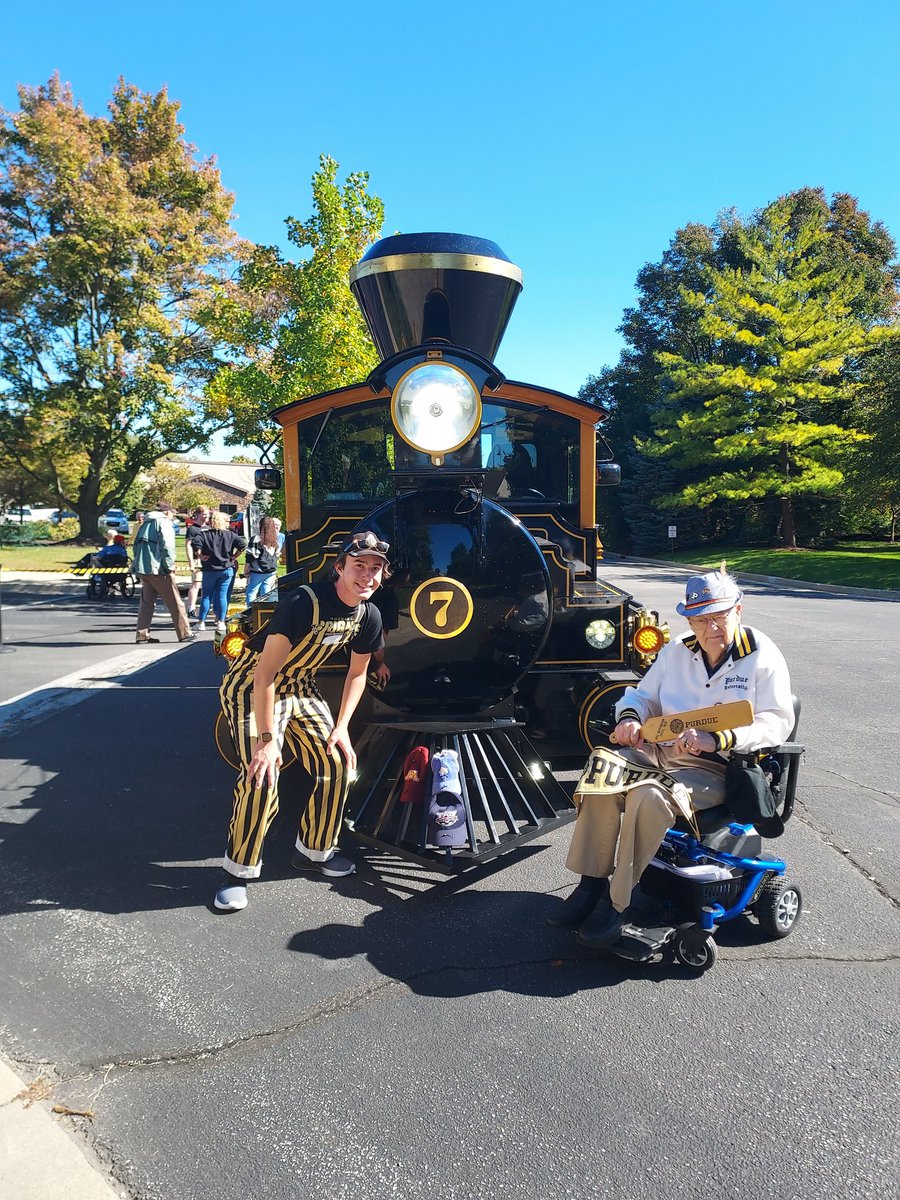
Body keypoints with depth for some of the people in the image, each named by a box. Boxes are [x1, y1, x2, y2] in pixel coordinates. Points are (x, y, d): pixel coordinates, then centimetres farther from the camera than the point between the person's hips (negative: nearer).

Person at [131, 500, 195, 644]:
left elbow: (135, 545, 20)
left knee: (146, 602, 13)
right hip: (158, 569, -8)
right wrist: (170, 566, -11)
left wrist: (139, 564, 20)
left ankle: (142, 635, 11)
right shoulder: (164, 522, -5)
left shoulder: (145, 523, 20)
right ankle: (184, 633, 2)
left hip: (142, 569, 8)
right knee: (175, 602, -1)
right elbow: (167, 546, -17)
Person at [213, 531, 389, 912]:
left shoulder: (368, 616, -9)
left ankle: (314, 850, 21)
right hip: (251, 687, -7)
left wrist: (341, 727, -1)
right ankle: (238, 871, 0)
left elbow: (357, 673, 7)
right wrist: (267, 740, -30)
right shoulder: (303, 603, -31)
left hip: (300, 687, 7)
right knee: (262, 776, -20)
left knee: (336, 763, 0)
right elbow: (264, 676, -30)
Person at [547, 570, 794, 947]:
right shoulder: (677, 651, 13)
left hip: (717, 770, -5)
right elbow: (643, 695, 20)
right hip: (660, 751, 5)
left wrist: (716, 739, -28)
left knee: (649, 796, -34)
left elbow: (778, 722, -13)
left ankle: (616, 902, -20)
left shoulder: (763, 656, -3)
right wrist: (629, 717, -6)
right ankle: (591, 884, -15)